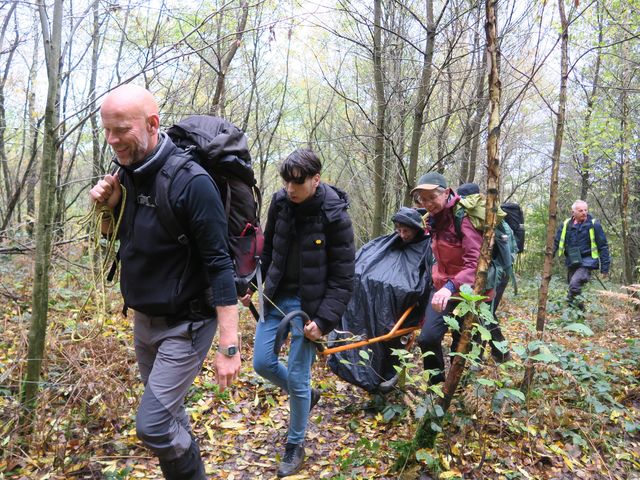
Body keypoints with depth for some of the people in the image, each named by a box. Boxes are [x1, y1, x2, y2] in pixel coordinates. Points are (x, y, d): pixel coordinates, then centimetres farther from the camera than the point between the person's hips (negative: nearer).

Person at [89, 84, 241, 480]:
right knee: (167, 413, 19)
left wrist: (230, 347, -25)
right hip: (144, 318, 7)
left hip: (185, 323, -7)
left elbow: (219, 265, -23)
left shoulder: (191, 182, -22)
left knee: (152, 424, -8)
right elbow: (115, 239, 14)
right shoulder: (126, 175, 0)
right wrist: (107, 208, -8)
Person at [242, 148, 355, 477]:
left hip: (308, 304, -5)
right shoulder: (280, 202, -3)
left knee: (297, 378, 2)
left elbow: (343, 278, -14)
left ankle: (295, 446, 27)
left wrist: (324, 320, -19)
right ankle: (306, 396, 38)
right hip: (276, 297, 5)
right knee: (262, 362, 9)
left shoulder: (334, 216, -17)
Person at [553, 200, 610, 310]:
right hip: (571, 263, 5)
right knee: (573, 286, 13)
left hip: (586, 262, -5)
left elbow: (603, 247, -3)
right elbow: (556, 243, 9)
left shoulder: (594, 225, -6)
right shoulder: (566, 224, 3)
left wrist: (605, 268, -5)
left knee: (574, 284, -27)